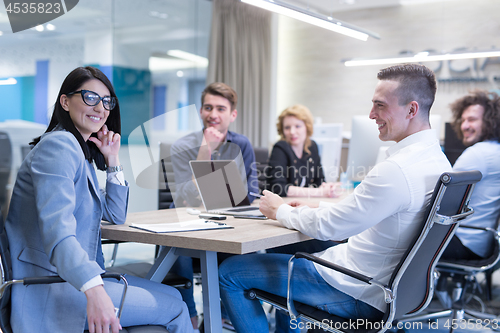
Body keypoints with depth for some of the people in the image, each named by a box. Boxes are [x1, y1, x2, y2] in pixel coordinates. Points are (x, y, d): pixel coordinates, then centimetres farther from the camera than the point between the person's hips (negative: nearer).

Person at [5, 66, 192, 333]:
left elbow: (116, 216, 20)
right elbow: (57, 232, -30)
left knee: (172, 295, 10)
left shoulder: (81, 151, 16)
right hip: (50, 288, -10)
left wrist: (113, 160, 10)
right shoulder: (58, 145, -15)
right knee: (174, 310, -9)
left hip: (78, 278, 10)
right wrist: (94, 291, -43)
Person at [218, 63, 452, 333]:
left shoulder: (396, 170, -29)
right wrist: (314, 208, 11)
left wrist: (279, 210, -4)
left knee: (230, 272, 0)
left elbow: (326, 227, -22)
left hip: (362, 295, -10)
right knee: (289, 250, 34)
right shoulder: (438, 160, 3)